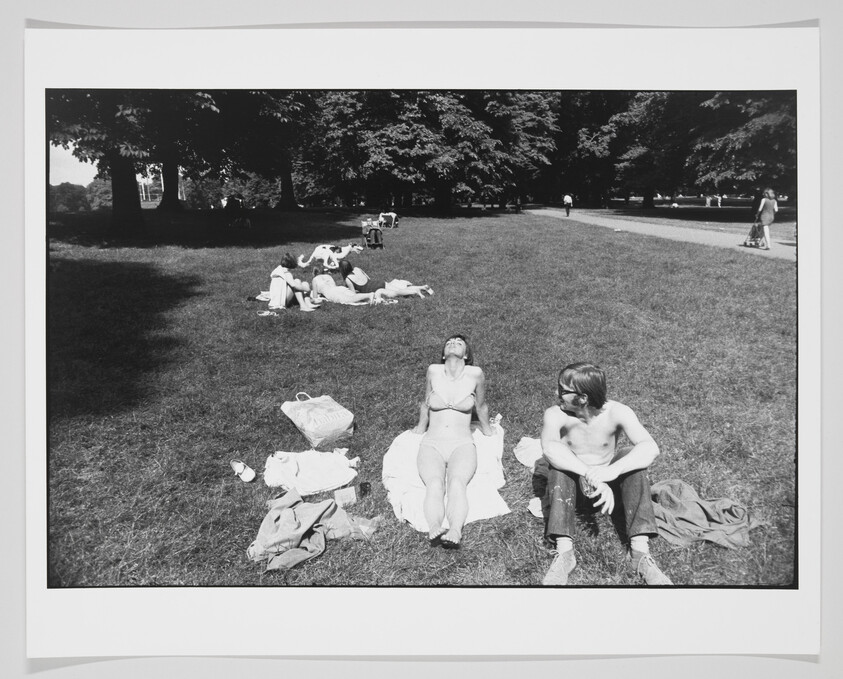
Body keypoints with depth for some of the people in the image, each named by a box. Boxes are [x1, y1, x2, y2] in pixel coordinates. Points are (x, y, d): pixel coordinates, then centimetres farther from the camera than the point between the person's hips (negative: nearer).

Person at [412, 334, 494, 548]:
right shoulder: (433, 371, 5)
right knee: (434, 483, -31)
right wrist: (420, 430, 36)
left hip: (463, 444, -1)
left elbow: (481, 407, 20)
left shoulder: (475, 374, 1)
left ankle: (455, 531, -53)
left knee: (457, 482, -33)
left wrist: (488, 433, 32)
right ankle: (434, 529, -53)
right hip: (432, 443, 1)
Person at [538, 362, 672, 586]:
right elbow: (550, 447, -41)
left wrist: (611, 471, -51)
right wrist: (590, 475, -53)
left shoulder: (617, 412, -20)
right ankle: (564, 552, -36)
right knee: (559, 464, -31)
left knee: (633, 459, -27)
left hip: (608, 485, 0)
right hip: (571, 485, 0)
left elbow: (650, 448, -35)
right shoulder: (555, 415, -20)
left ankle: (641, 552, -32)